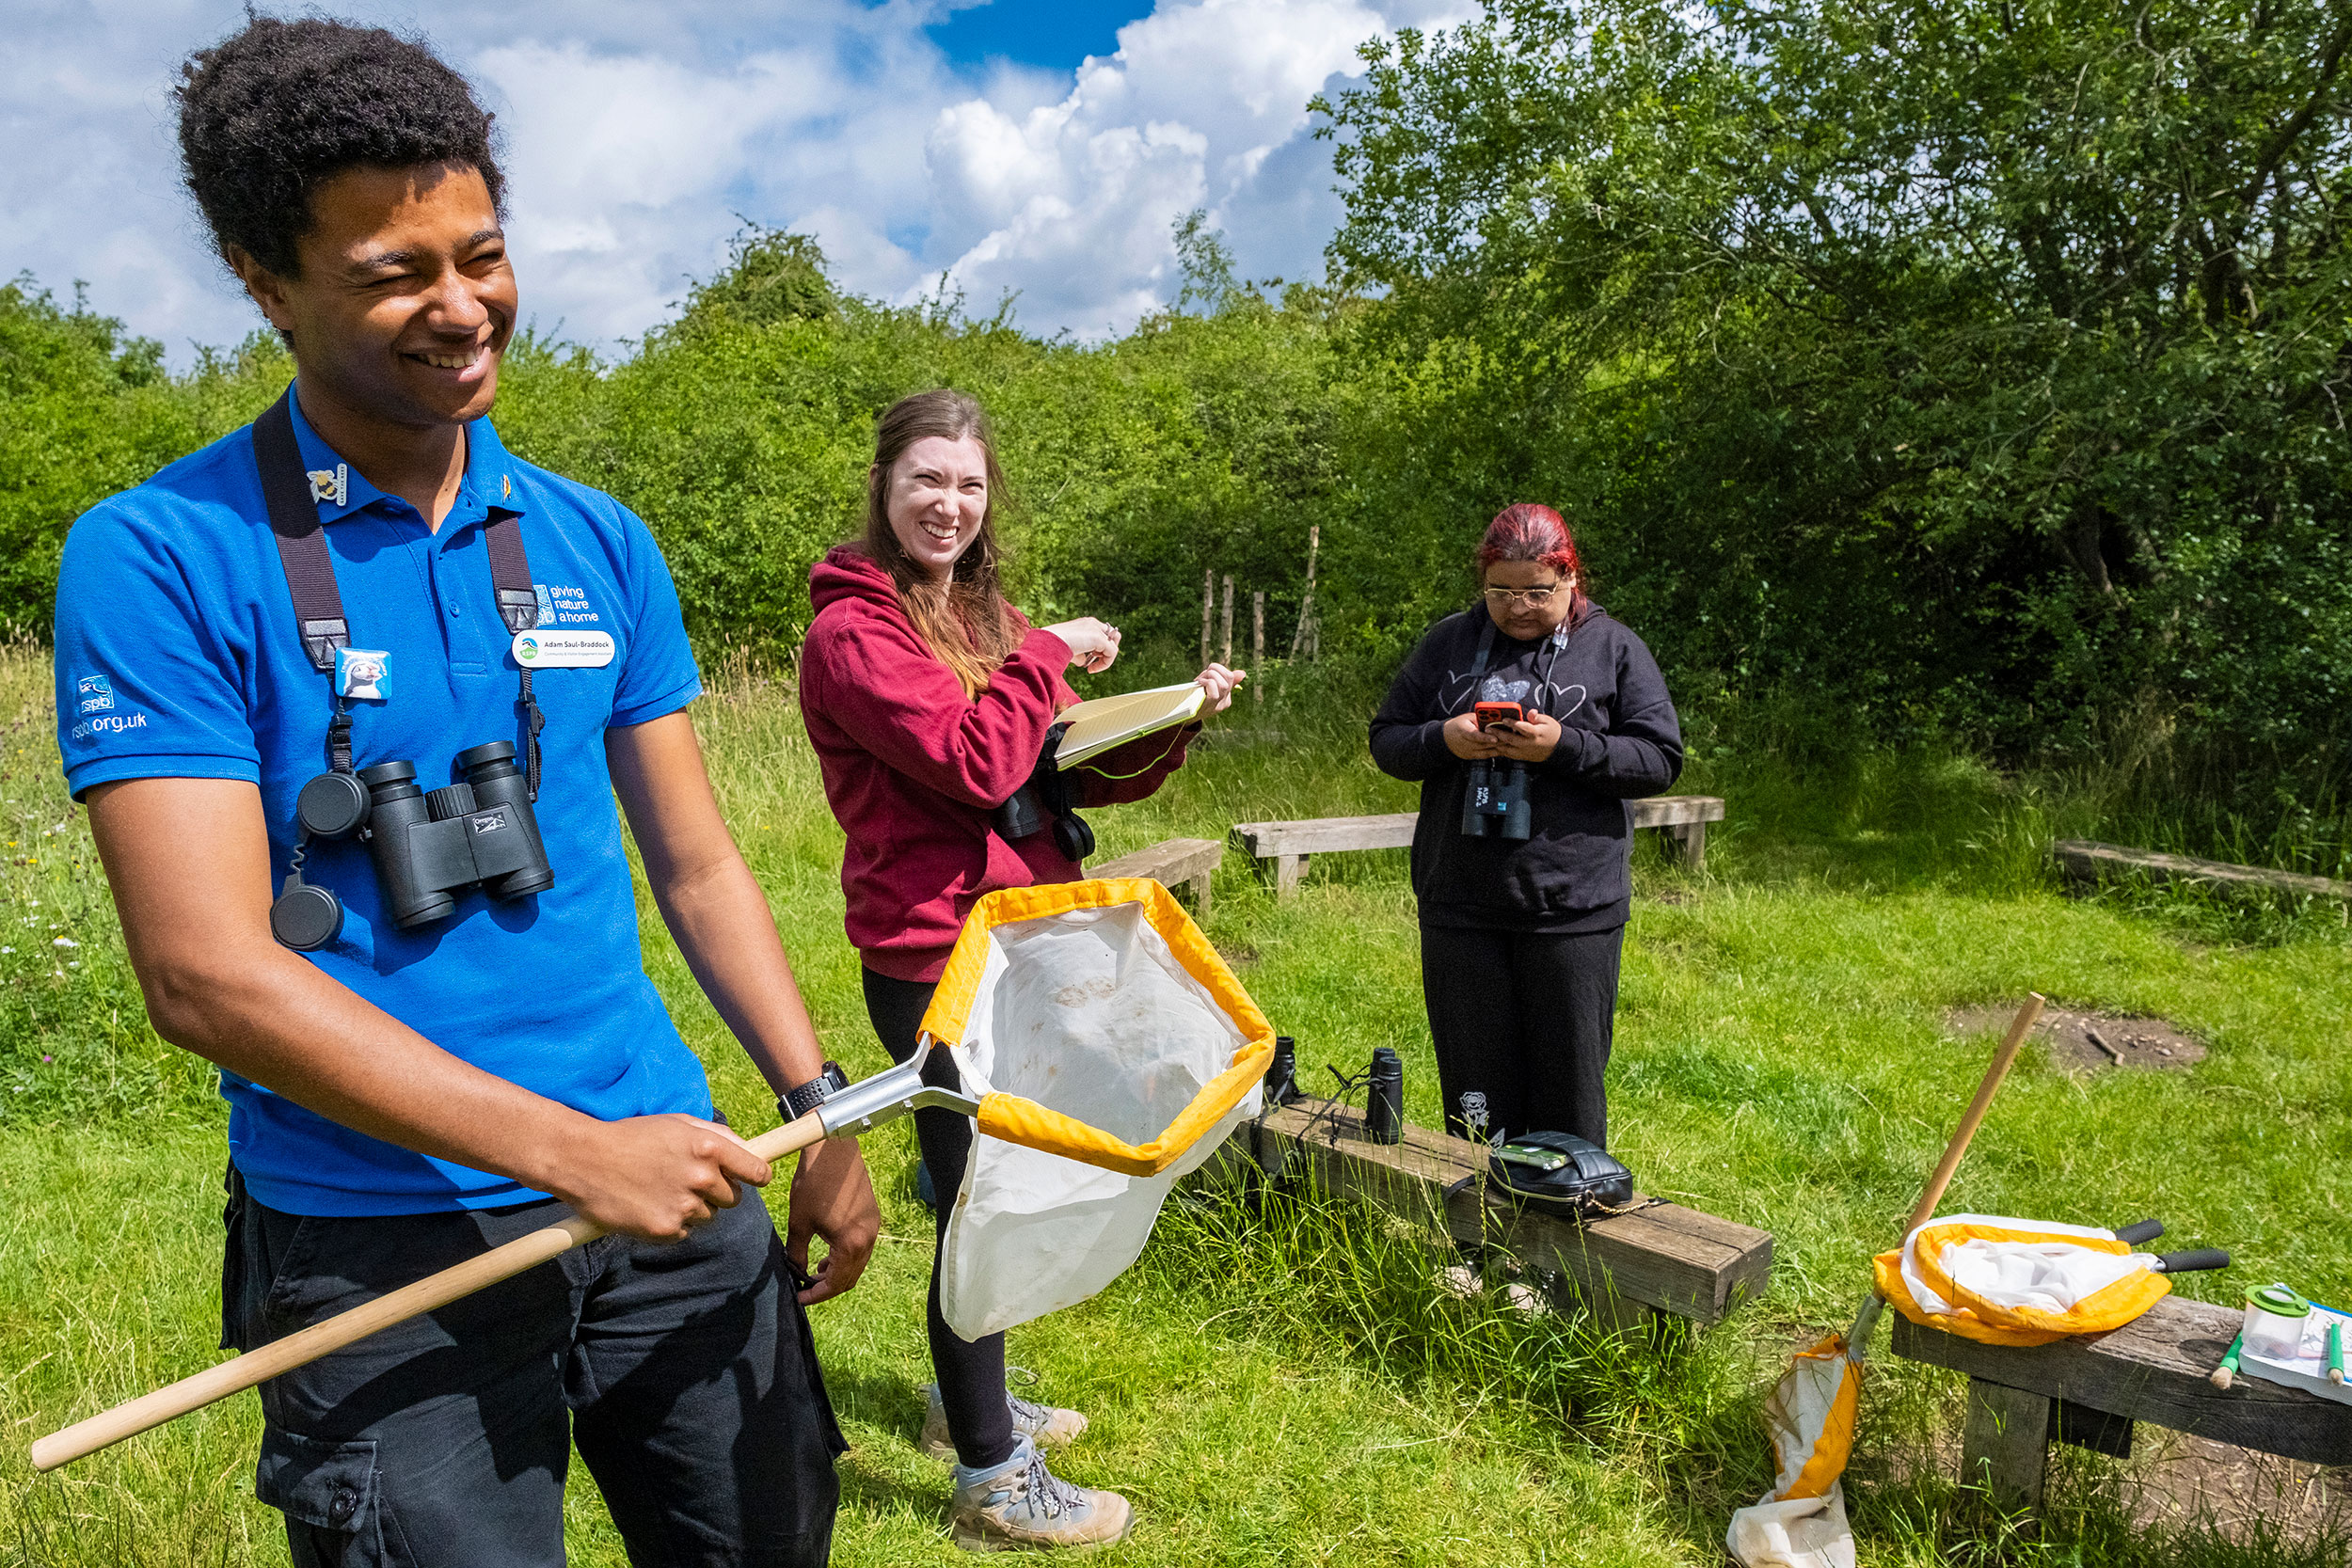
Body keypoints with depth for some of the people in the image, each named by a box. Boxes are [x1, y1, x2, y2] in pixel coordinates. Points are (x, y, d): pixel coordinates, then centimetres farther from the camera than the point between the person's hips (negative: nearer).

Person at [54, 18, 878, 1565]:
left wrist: (823, 1107, 1)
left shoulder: (600, 543, 5)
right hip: (382, 1251, -4)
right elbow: (208, 971, -16)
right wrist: (572, 1152, -20)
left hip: (670, 1191, 5)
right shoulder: (160, 559, -10)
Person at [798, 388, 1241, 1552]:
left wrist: (1176, 719, -5)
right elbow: (975, 764, -25)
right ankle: (993, 1482, 16)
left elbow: (1084, 770, 11)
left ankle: (964, 1400, 40)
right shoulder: (852, 633, -13)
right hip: (933, 959, -9)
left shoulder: (987, 618, 13)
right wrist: (1046, 657, -12)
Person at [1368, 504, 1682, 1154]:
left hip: (1571, 907, -2)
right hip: (1460, 905, 2)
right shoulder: (1448, 643, 10)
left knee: (1568, 1083, 5)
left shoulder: (1613, 649, 3)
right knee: (1474, 1087, 11)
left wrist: (1565, 747, -17)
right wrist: (1443, 740, -11)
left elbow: (1660, 759, -3)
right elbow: (1386, 741, 10)